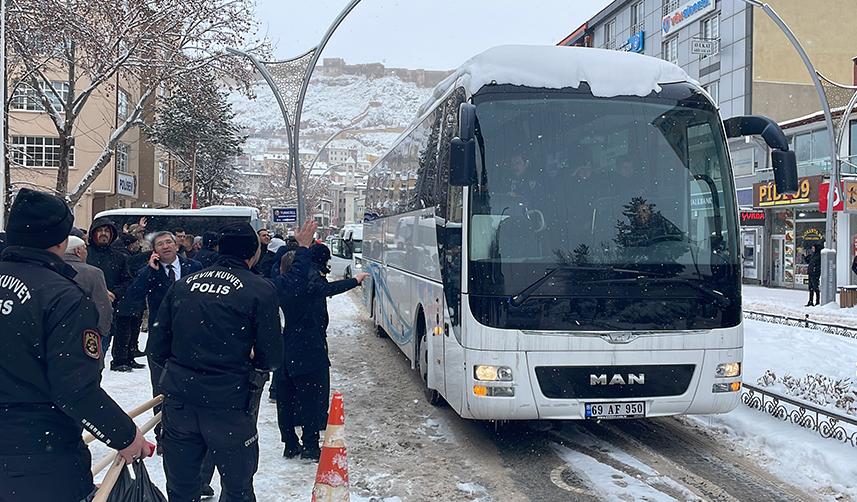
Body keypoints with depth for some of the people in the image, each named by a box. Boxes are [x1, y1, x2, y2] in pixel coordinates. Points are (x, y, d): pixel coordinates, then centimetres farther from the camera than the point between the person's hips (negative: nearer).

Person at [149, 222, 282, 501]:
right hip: (229, 402, -4)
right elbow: (271, 358, -6)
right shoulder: (261, 290, -7)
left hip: (179, 397, 4)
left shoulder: (182, 284, 6)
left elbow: (156, 350, 7)